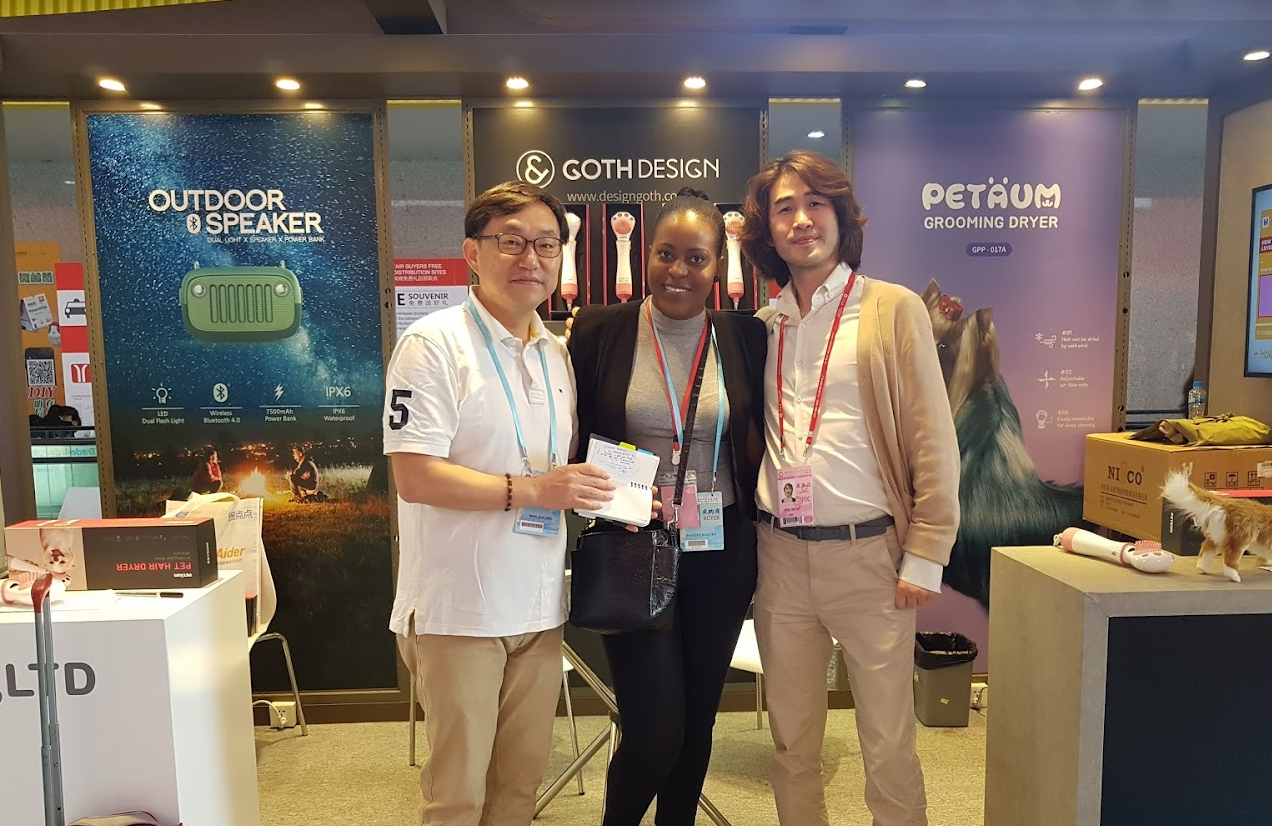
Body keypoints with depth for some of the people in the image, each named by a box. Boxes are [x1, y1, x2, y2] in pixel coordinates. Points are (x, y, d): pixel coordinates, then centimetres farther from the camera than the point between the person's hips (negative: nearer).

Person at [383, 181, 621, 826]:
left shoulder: (556, 353, 10)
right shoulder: (433, 344, -11)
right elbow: (415, 477, -18)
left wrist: (604, 493, 0)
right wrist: (531, 489, -23)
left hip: (539, 606, 6)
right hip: (459, 609, -6)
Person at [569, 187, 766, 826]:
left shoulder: (746, 337, 1)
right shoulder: (599, 331, -4)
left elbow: (761, 444, 6)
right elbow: (572, 438, 3)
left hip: (720, 556, 3)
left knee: (697, 720, 16)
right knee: (653, 732, -2)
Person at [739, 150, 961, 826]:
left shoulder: (894, 310, -3)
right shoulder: (764, 324, 8)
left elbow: (934, 442, -5)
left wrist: (924, 557, -8)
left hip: (868, 553, -3)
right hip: (779, 554, 4)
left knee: (888, 744, 7)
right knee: (792, 740, 15)